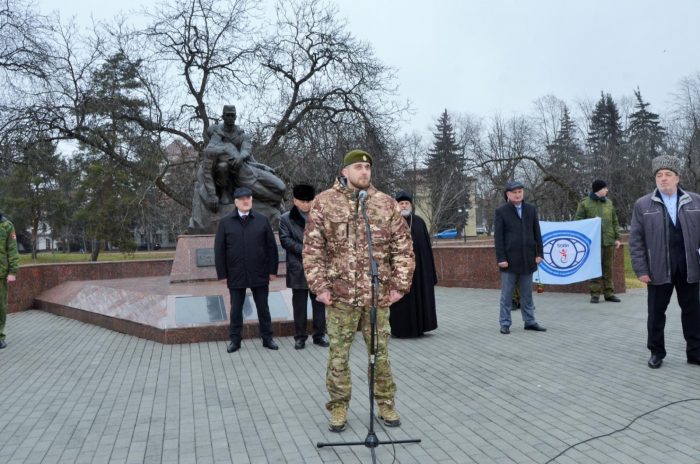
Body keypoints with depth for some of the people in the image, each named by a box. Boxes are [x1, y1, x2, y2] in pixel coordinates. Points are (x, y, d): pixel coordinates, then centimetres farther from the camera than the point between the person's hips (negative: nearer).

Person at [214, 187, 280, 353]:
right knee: (236, 309, 10)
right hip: (235, 275, 0)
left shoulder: (262, 220, 2)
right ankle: (235, 340, 21)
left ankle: (267, 338, 21)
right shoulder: (225, 223, 0)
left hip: (259, 274, 0)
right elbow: (219, 251, 1)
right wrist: (222, 274, -3)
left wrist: (272, 270, -1)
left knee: (263, 308, 10)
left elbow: (271, 247, 2)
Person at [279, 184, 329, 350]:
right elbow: (285, 240, -7)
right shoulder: (286, 219, 3)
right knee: (299, 304, 5)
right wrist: (304, 250, -15)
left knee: (319, 303, 7)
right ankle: (300, 337, 13)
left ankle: (319, 335, 17)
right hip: (298, 268, -2)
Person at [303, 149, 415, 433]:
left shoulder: (386, 204, 4)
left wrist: (400, 285, -1)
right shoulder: (324, 203, -1)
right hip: (340, 295, -1)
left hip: (378, 295, 2)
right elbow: (312, 249, -2)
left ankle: (386, 404, 27)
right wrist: (319, 286, -8)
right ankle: (338, 407, 22)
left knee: (381, 353, 11)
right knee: (338, 355, 7)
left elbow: (403, 247, 5)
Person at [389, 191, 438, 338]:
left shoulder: (419, 222, 8)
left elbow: (427, 245, 8)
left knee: (419, 296, 7)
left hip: (419, 265, 3)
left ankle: (418, 327, 18)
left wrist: (430, 269, 5)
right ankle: (399, 328, 10)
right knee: (400, 297, 1)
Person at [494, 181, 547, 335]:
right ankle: (505, 324, 9)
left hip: (527, 259, 3)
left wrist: (539, 253, 3)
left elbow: (537, 233, 10)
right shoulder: (501, 211, -2)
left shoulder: (531, 209, 9)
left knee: (527, 294, 11)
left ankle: (530, 322, 18)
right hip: (509, 259, -3)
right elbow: (498, 236, -6)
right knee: (506, 294, 3)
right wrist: (501, 258, -12)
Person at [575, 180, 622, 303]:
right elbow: (579, 222, -2)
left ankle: (609, 293, 15)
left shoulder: (608, 202, 14)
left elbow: (615, 222, 17)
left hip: (608, 241, 4)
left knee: (608, 269, 8)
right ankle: (595, 293, 6)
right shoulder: (585, 203, -1)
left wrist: (617, 238, 11)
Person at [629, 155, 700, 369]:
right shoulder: (643, 205, 0)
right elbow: (636, 240, -2)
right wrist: (641, 270, -7)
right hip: (658, 269, -1)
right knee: (656, 313, 8)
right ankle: (656, 352, 22)